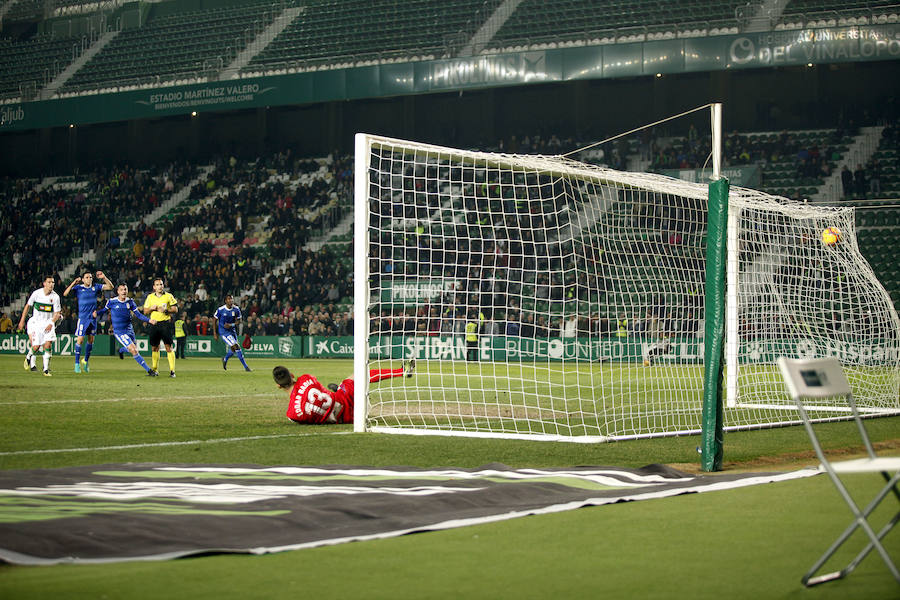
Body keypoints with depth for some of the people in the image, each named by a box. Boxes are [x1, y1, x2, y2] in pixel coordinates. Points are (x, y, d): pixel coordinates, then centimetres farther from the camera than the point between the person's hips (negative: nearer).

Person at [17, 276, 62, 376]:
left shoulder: (55, 296, -6)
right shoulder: (36, 293, -8)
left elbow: (57, 313, 0)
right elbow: (27, 306, 4)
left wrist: (51, 323, -16)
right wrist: (22, 321, 5)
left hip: (48, 323, 1)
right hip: (36, 322, -1)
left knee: (48, 344, -15)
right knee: (36, 346, -6)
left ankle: (46, 369, -9)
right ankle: (29, 357, 29)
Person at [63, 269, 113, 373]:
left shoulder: (95, 287, 4)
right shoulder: (78, 288, -5)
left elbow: (110, 287, 3)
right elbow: (65, 294, -16)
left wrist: (104, 278, -11)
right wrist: (73, 283, -24)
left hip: (93, 317, 4)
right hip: (83, 317, -4)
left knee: (91, 340, 10)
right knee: (80, 339, -9)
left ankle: (86, 361, 27)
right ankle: (77, 363, 0)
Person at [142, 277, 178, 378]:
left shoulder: (168, 296, 2)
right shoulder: (150, 297, 10)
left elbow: (175, 309, 1)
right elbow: (145, 311, 12)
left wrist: (166, 310, -15)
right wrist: (151, 308, -8)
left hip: (166, 323, -3)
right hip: (154, 323, 3)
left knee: (168, 347, -10)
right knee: (154, 348, 8)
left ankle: (172, 370, -10)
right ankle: (155, 369, 21)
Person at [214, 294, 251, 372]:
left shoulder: (236, 309, -4)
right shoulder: (220, 310, -13)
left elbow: (238, 321, 4)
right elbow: (214, 321, -2)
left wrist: (231, 325, -16)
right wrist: (215, 333, -4)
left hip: (232, 330, 5)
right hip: (223, 331, -5)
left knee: (233, 349, 13)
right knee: (236, 346, -17)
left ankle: (225, 360, 45)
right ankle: (245, 366, -12)